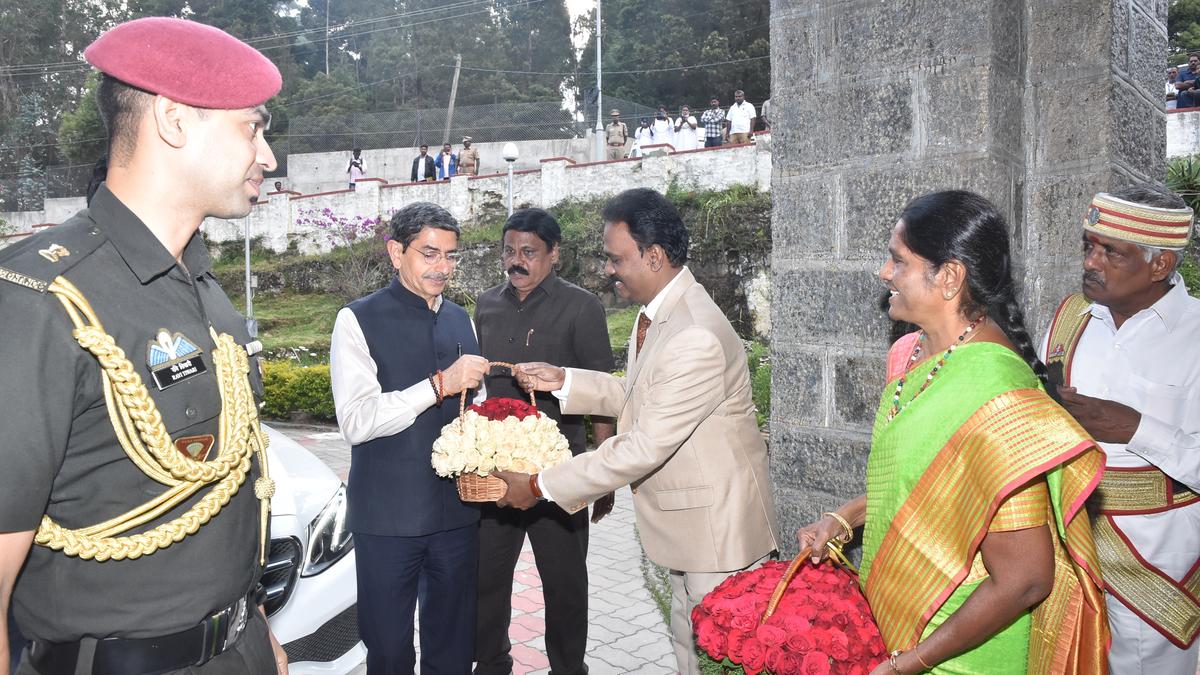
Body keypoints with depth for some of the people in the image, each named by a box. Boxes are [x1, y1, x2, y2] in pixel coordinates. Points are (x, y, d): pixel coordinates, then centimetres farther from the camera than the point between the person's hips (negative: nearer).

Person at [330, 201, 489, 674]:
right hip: (387, 515, -4)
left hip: (457, 510, 5)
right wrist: (440, 384, -23)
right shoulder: (359, 320, -7)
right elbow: (355, 420, -17)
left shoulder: (461, 320, 11)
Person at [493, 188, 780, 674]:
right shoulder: (658, 312, 2)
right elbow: (641, 395, 13)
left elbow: (642, 449, -28)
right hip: (686, 524, 10)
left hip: (718, 525, -10)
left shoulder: (696, 339, -30)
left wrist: (539, 486, -20)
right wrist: (565, 381, 2)